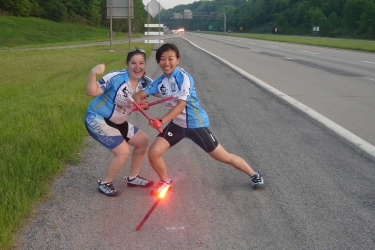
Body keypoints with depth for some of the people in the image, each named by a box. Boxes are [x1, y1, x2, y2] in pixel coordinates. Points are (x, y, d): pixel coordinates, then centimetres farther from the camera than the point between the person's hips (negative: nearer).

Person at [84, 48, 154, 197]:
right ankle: (104, 184, 6)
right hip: (97, 119, -8)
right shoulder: (116, 77, -26)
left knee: (143, 141, 11)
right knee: (123, 151, -17)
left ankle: (133, 178, 27)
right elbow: (92, 92, -31)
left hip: (117, 122, 8)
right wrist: (93, 74, -48)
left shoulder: (145, 82, -5)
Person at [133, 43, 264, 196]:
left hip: (195, 124, -6)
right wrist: (139, 103, -25)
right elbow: (139, 95, 0)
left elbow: (181, 105, -29)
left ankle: (254, 175, 25)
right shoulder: (159, 82, 0)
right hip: (177, 124, 6)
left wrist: (161, 121, -42)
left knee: (224, 157, 2)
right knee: (153, 153, -6)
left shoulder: (183, 77, -21)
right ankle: (165, 181, 23)